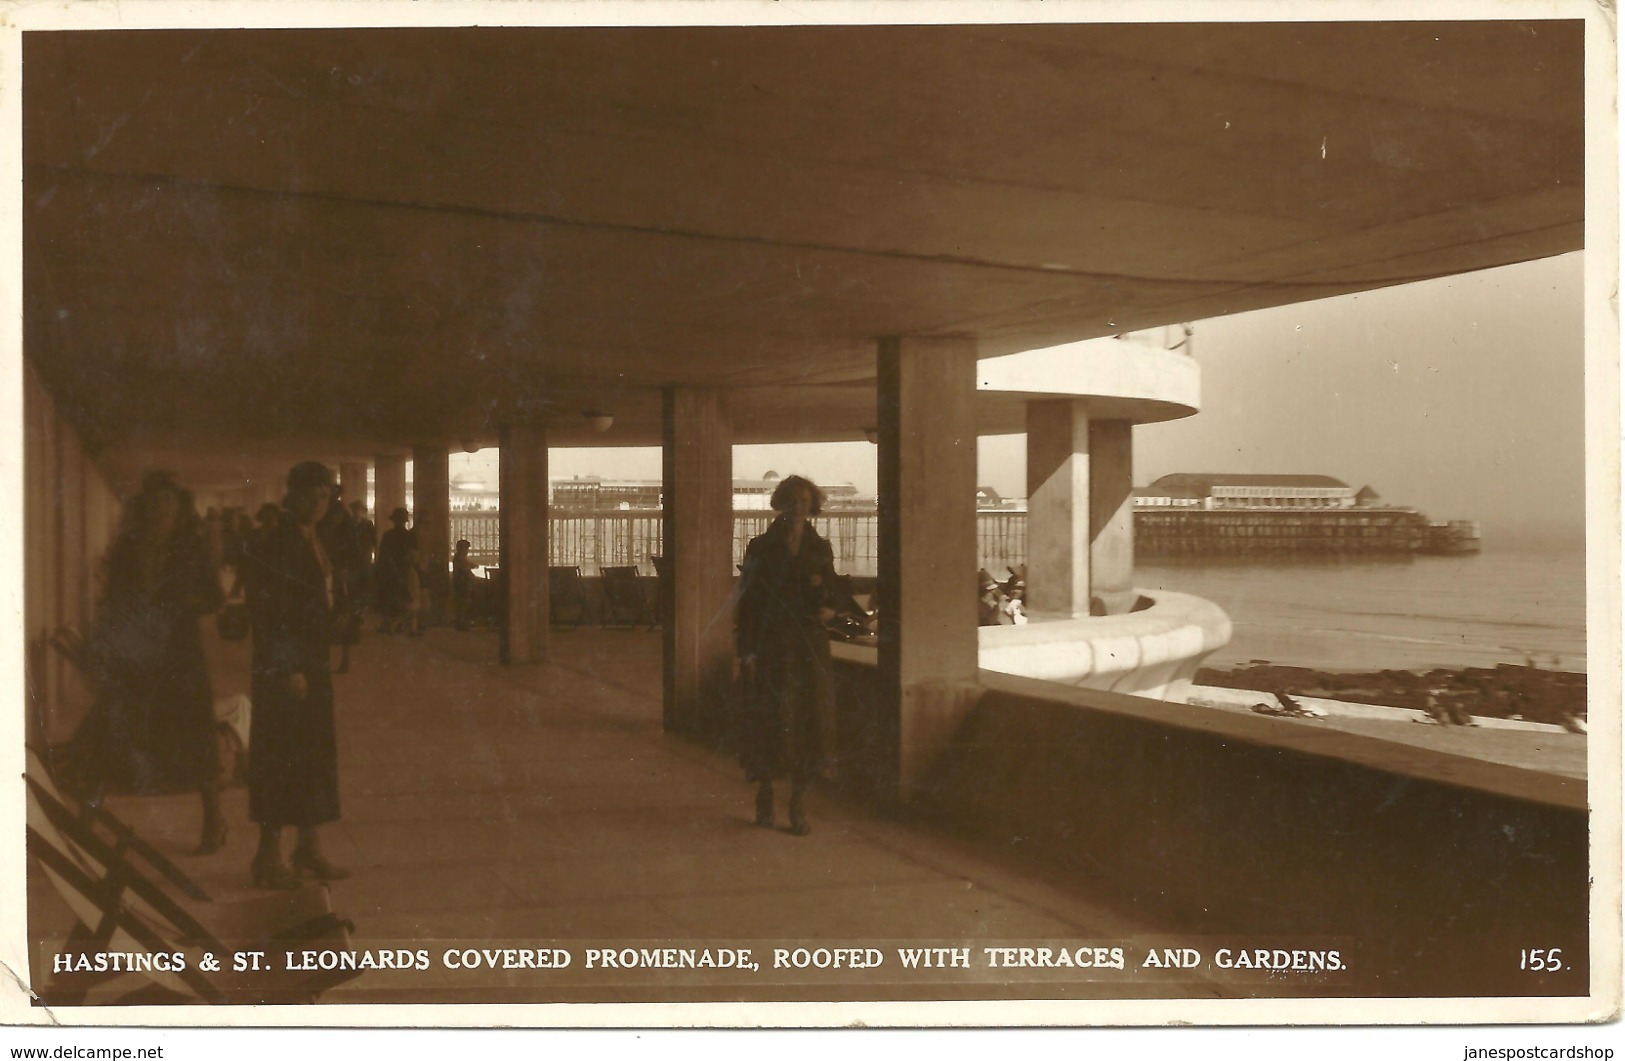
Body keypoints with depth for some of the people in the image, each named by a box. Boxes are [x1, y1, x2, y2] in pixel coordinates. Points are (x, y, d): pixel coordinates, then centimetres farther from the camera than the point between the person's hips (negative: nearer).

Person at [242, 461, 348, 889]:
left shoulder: (313, 541, 12)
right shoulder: (277, 544, -14)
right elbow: (271, 613, -18)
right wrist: (288, 669, -20)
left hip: (312, 661, 9)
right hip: (285, 665, -9)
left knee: (314, 753, 13)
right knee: (281, 754, -3)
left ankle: (310, 847, 23)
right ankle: (269, 857, 6)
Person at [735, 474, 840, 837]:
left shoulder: (819, 548, 8)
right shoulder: (761, 547, 0)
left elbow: (831, 593, 15)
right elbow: (747, 599, -2)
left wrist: (829, 609, -9)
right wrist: (747, 651, -9)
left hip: (809, 646, 2)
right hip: (770, 646, -2)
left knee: (807, 721, 0)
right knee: (769, 721, 1)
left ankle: (798, 806, 10)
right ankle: (765, 798, 19)